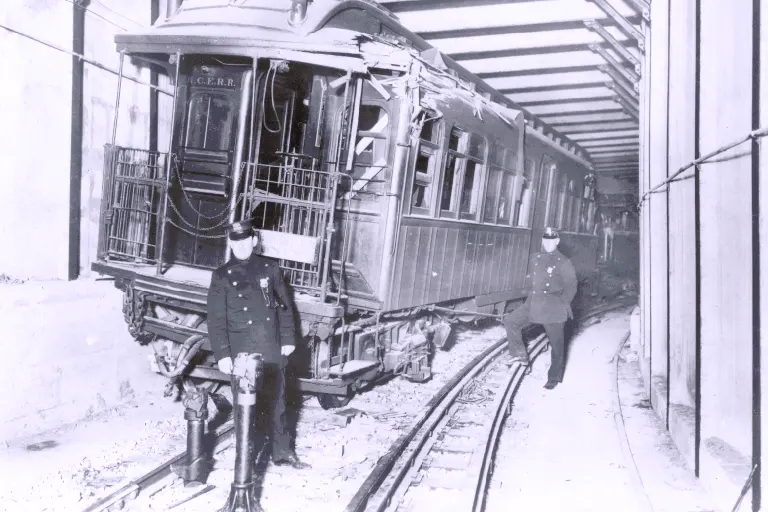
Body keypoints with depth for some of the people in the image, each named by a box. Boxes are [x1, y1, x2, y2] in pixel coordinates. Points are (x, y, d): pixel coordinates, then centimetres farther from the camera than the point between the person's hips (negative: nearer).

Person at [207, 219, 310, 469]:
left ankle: (282, 451, 22)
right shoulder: (222, 276, 0)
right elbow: (216, 319, -2)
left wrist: (288, 338, 5)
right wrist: (222, 354, -8)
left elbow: (284, 305, 10)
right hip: (242, 352, -2)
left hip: (272, 350, 2)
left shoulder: (269, 268, 6)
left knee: (277, 401, 10)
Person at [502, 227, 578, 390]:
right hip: (534, 305, 6)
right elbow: (529, 279, 20)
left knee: (557, 344, 2)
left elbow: (571, 286, -5)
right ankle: (521, 356, 10)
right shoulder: (535, 258, 9)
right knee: (510, 321, -3)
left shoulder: (563, 263, -6)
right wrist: (531, 296, 10)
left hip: (553, 308, -5)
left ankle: (554, 378, 16)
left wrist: (562, 303, -9)